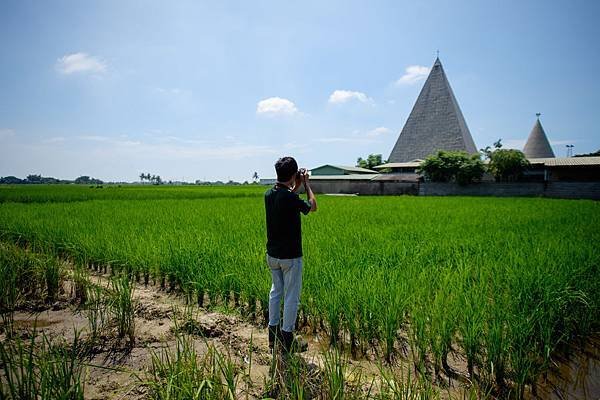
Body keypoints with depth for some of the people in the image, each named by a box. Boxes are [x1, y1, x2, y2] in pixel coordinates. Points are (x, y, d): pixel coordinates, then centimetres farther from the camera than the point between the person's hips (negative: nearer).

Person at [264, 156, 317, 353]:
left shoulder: (269, 194, -1)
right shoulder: (290, 197, -24)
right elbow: (313, 207, -6)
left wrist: (296, 187, 14)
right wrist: (306, 184, 2)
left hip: (272, 254, 8)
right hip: (290, 256, -7)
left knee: (276, 291, 19)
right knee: (291, 296, 5)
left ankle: (273, 335, 28)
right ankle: (287, 340, 16)